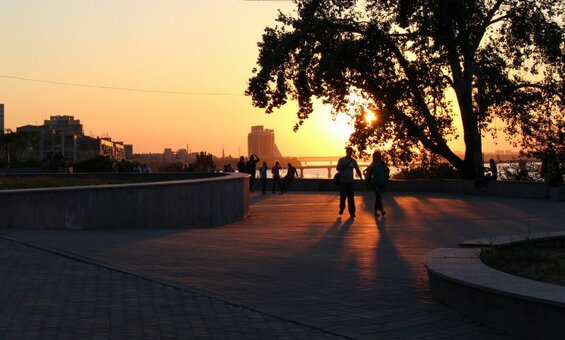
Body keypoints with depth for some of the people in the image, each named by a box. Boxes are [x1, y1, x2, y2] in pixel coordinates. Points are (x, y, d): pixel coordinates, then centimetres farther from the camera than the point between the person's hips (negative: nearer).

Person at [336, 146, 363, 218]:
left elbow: (357, 170, 10)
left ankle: (352, 212, 6)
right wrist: (341, 172, -27)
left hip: (351, 181, 2)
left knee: (351, 197, 2)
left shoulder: (353, 161, 8)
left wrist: (361, 177, -4)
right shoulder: (341, 160, 1)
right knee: (343, 196, -2)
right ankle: (342, 208, 24)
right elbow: (337, 168, -6)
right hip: (343, 181, -2)